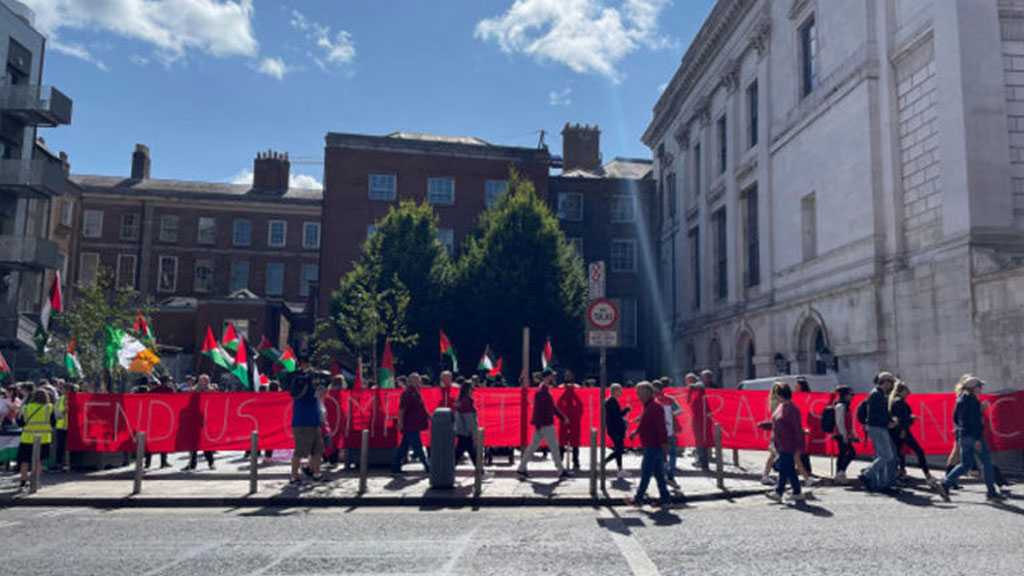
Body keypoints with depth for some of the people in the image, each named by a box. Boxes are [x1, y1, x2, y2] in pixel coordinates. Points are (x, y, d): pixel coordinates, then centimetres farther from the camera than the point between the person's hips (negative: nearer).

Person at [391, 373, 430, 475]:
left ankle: (395, 467, 17)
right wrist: (400, 423, -21)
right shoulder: (407, 393, -13)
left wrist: (429, 416, 20)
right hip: (410, 425, -10)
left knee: (404, 446, 12)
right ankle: (427, 466, 2)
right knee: (417, 446, -3)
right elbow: (401, 409, -18)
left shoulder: (416, 392, 15)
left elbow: (421, 408, 23)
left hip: (415, 425, 10)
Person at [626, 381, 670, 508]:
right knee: (658, 473, 12)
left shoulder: (655, 407, -17)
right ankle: (665, 499, 16)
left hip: (653, 446, -10)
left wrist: (663, 444, -23)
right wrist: (636, 432, 18)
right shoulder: (648, 407, 14)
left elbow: (661, 427, -21)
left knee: (645, 473, -2)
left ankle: (638, 498, 5)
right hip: (650, 446, 10)